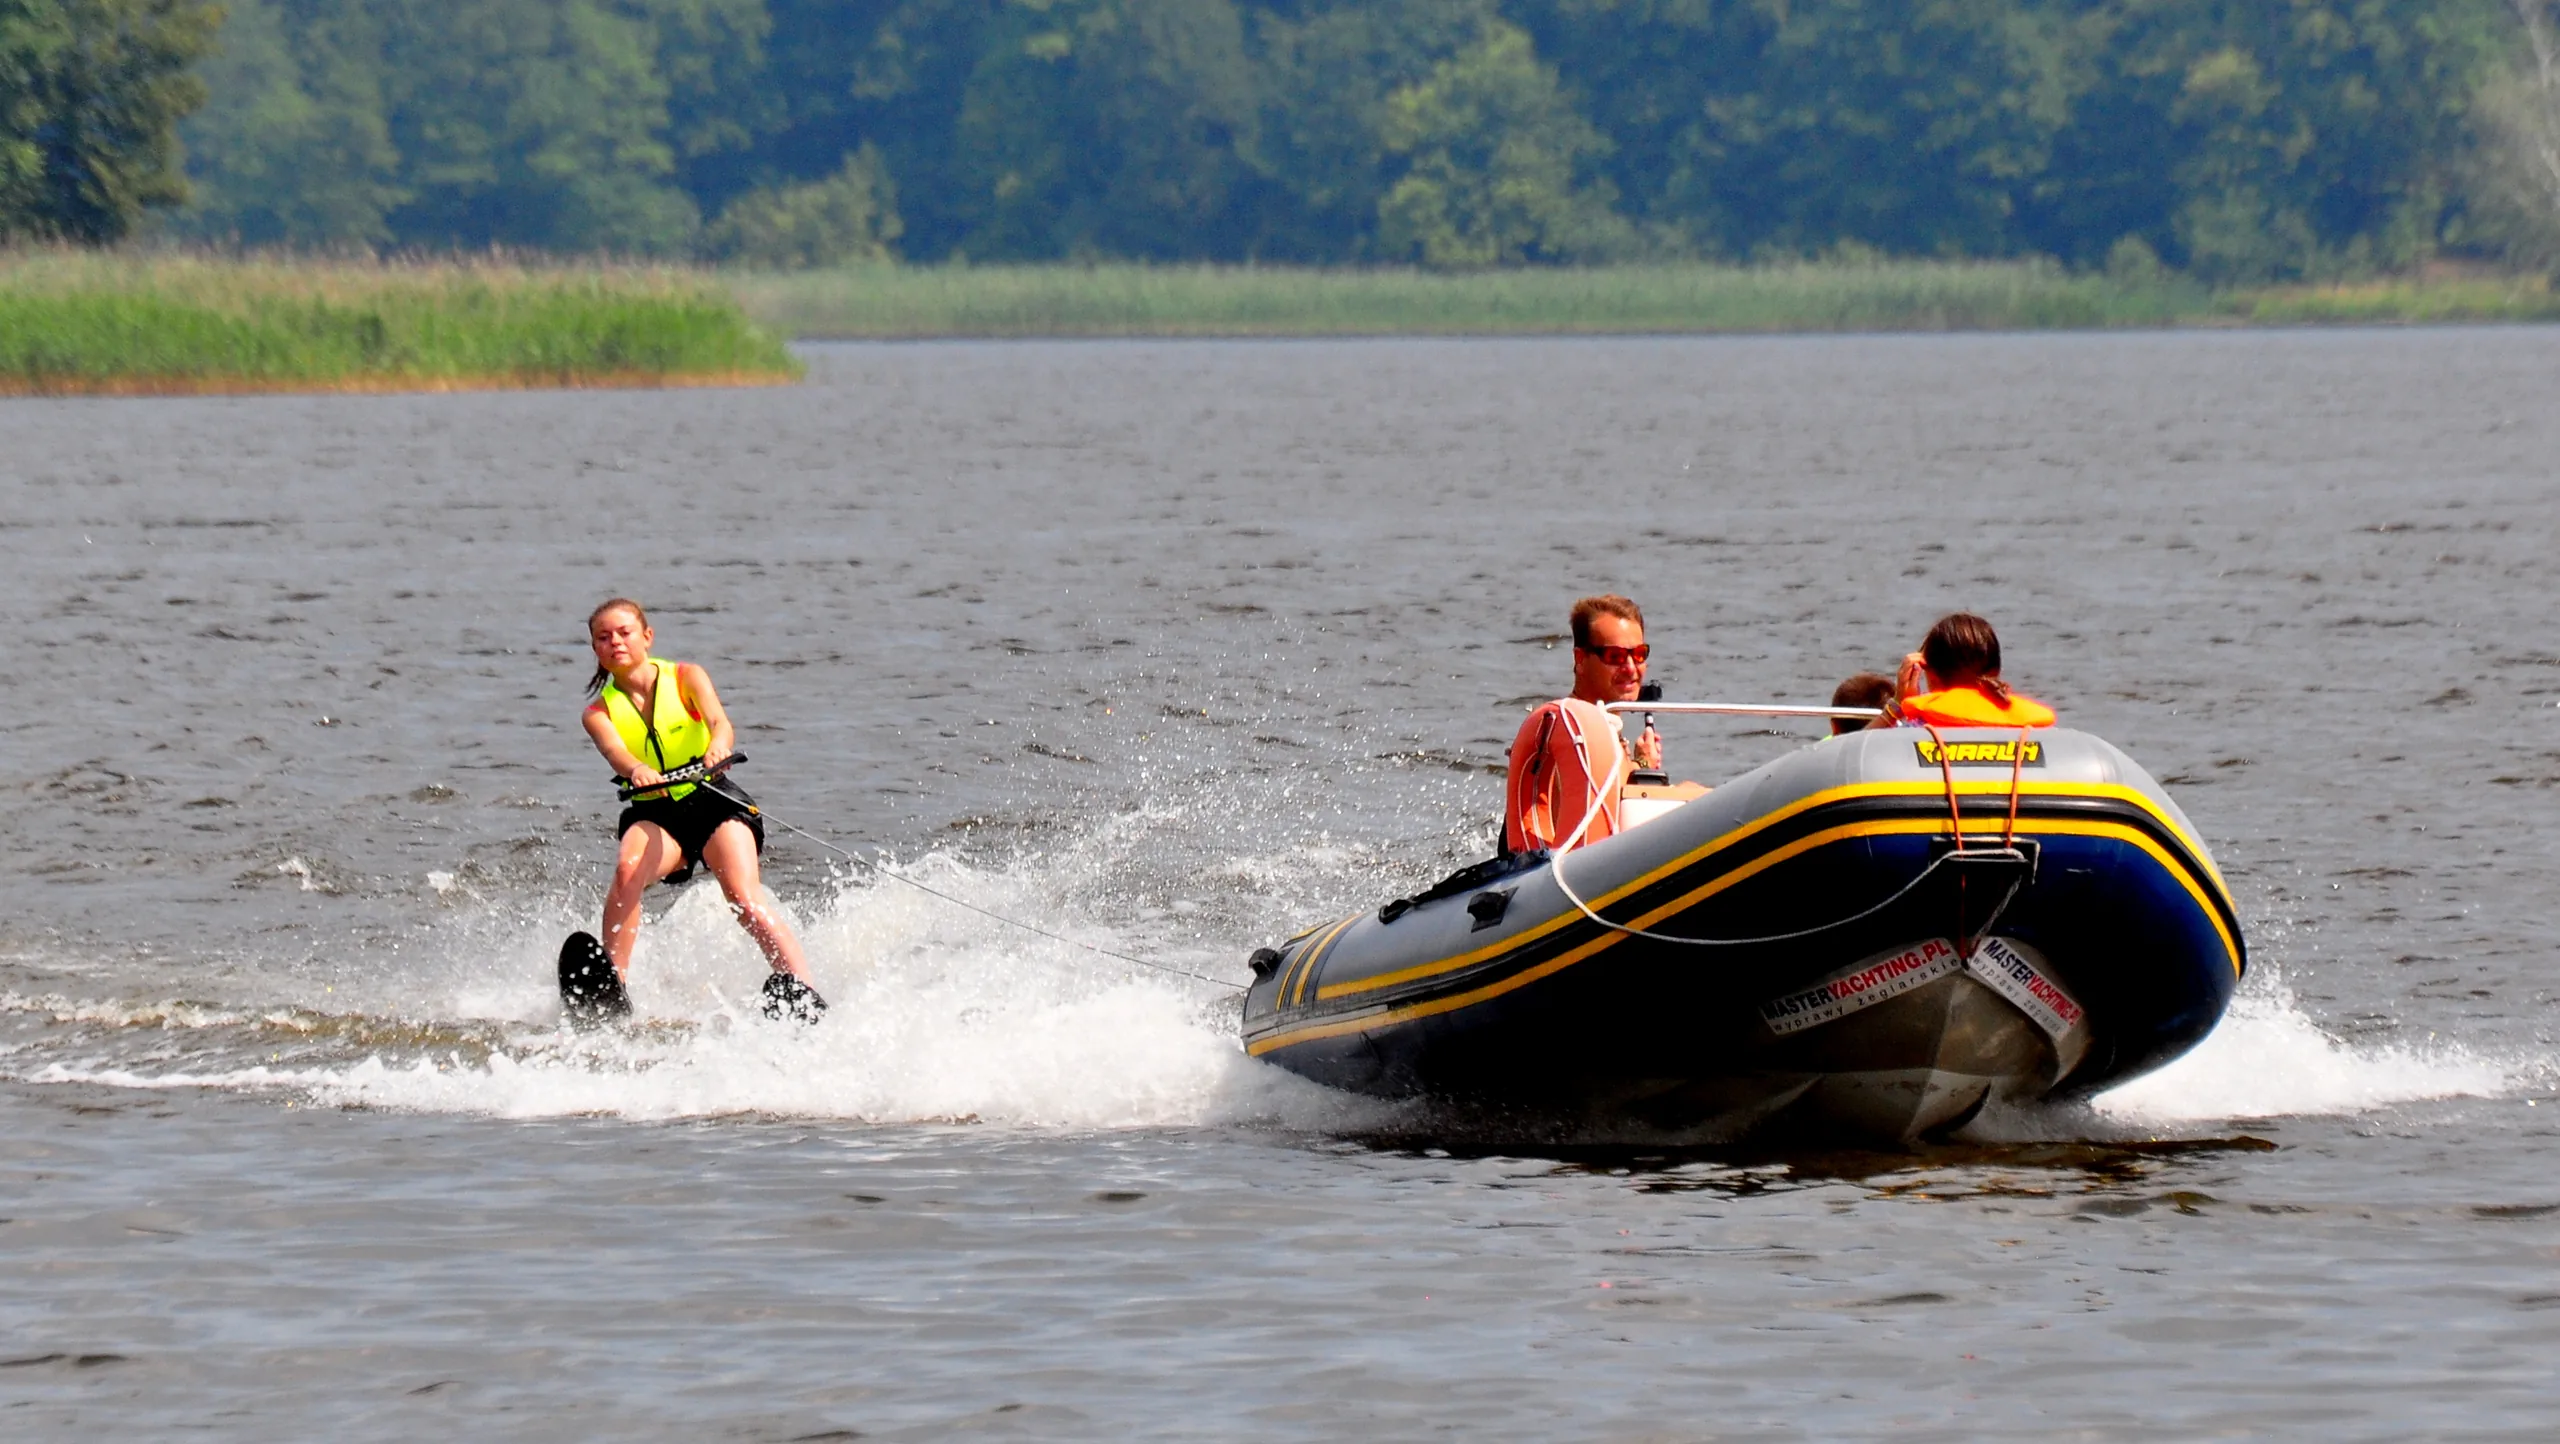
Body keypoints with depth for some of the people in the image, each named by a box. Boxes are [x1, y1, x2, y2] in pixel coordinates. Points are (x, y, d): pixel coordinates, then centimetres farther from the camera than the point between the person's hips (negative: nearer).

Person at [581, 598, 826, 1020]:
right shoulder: (599, 713, 5)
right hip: (654, 814, 1)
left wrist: (718, 745, -40)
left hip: (713, 799, -1)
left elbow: (719, 721, -14)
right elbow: (615, 752, -17)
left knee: (744, 898, -24)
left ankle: (799, 989, -31)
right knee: (627, 870, -32)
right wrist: (637, 770, -42)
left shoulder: (686, 678, 4)